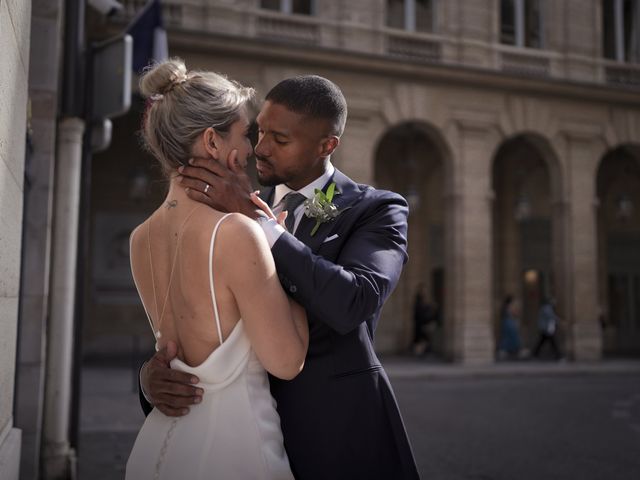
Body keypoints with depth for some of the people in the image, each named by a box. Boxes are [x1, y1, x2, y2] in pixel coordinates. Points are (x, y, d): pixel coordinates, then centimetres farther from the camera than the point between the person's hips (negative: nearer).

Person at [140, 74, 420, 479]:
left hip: (340, 434, -3)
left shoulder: (378, 210, -7)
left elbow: (352, 304, -26)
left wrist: (256, 217, -25)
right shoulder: (234, 207, 3)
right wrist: (152, 373, -16)